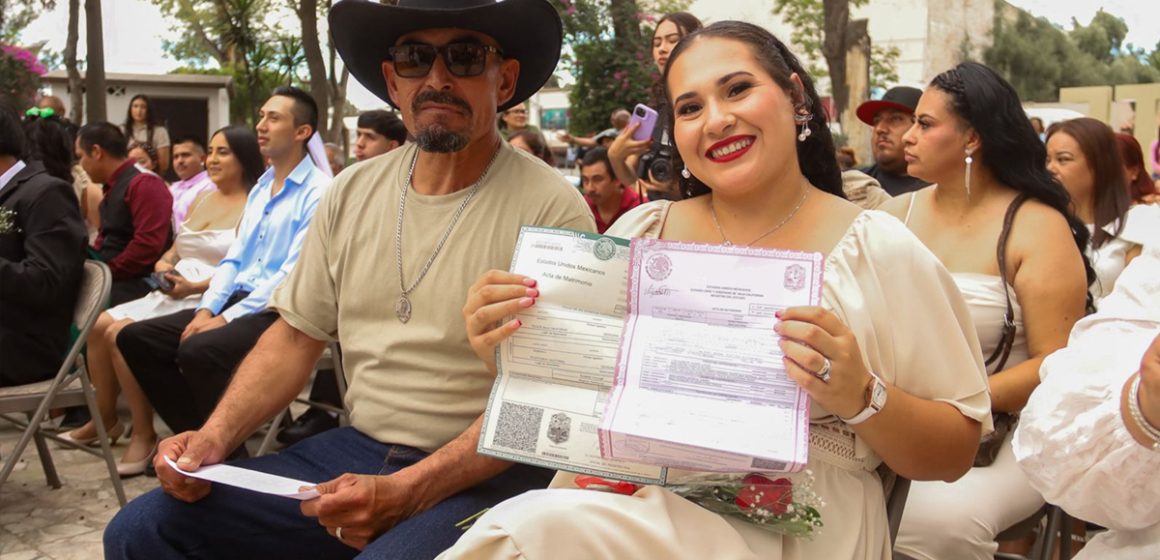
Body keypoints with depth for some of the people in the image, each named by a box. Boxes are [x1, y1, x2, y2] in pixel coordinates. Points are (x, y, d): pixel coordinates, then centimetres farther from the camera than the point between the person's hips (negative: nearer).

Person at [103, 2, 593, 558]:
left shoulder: (551, 210, -11)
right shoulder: (353, 191, 8)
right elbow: (297, 335, 12)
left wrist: (403, 493, -23)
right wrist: (215, 435, -4)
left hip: (484, 474, -5)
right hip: (356, 448, 6)